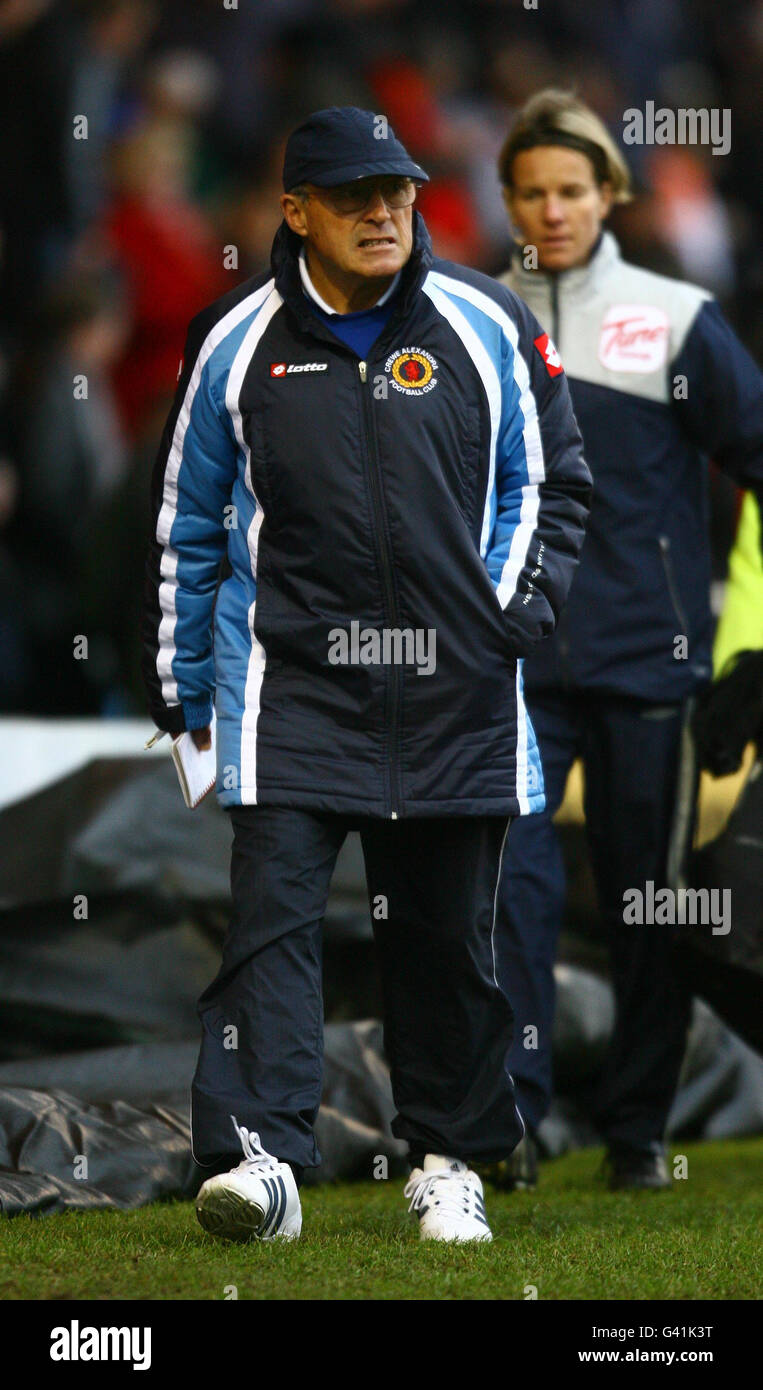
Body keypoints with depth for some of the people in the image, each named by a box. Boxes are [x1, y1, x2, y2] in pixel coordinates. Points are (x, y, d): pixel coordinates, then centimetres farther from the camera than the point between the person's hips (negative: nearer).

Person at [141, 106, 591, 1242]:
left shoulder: (486, 328, 3)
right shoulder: (237, 343, 3)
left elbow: (550, 480, 14)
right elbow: (187, 521, 12)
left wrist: (515, 608, -1)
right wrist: (180, 687, 12)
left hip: (454, 682, 1)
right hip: (290, 681, -1)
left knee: (446, 932, 7)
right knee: (274, 907, -14)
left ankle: (449, 1158, 21)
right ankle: (263, 1159, -19)